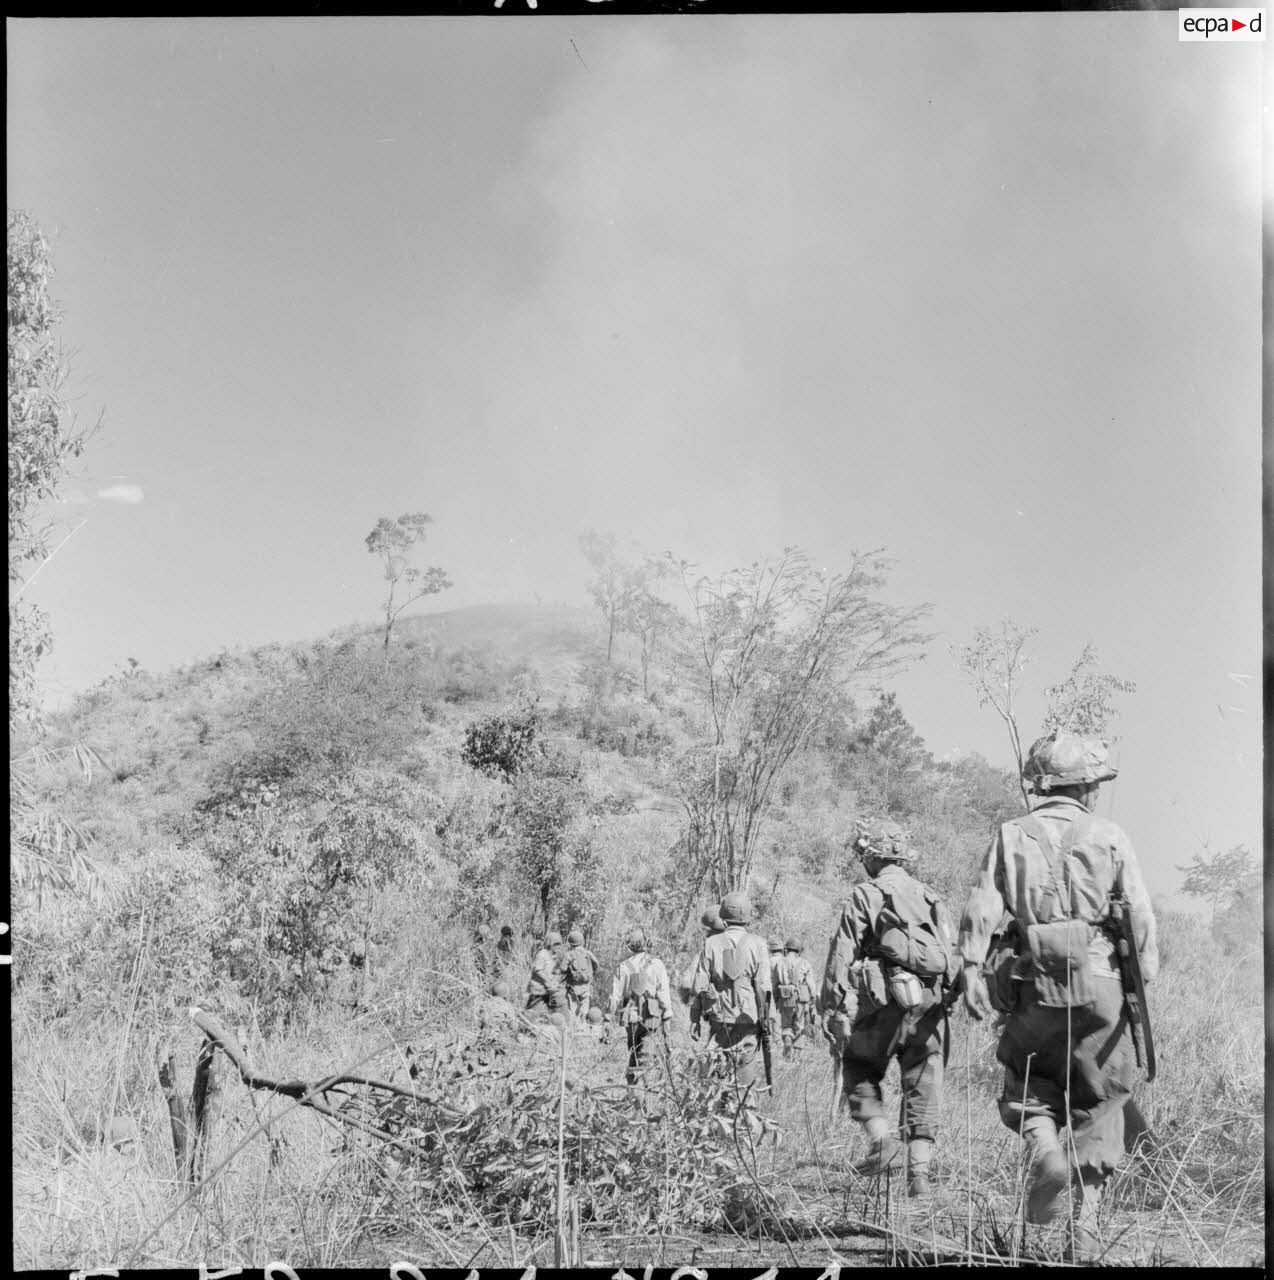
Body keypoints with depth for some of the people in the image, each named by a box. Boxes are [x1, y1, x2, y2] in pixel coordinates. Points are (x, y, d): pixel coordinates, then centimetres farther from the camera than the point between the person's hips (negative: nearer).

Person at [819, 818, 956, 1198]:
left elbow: (842, 956, -5)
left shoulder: (865, 896, 0)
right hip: (931, 1006, 5)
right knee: (923, 1087, 9)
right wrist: (948, 997, 18)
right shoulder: (931, 898, 16)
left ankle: (883, 1141, -2)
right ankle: (919, 1173, 7)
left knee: (858, 1069, 15)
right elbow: (953, 958, 15)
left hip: (886, 1004, -4)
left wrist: (833, 1010, -4)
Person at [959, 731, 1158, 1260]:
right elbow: (1141, 917, -2)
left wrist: (972, 972, -6)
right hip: (1100, 987, -1)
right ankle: (1086, 1222, 9)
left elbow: (981, 911, -4)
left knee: (1028, 1086, 20)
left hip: (1033, 987, 1)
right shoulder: (1109, 837, 3)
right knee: (1100, 1102, 12)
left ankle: (1045, 1151, -9)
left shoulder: (1010, 837, 6)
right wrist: (1144, 981, 4)